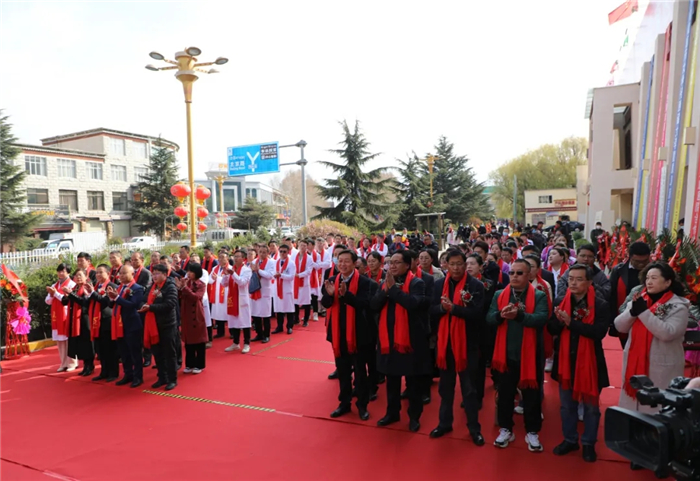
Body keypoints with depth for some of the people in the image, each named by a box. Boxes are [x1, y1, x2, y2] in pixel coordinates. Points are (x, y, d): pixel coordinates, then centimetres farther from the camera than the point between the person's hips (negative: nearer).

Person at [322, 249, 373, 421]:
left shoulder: (363, 282, -12)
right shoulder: (332, 280, 2)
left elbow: (365, 304, -24)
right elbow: (325, 304, -5)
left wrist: (346, 293, -37)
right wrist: (329, 294, -26)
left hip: (357, 332, -4)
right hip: (338, 332, 4)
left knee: (360, 371, 8)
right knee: (342, 371, 16)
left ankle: (362, 406, 23)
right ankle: (344, 403, 31)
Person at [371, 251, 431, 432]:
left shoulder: (417, 283, -9)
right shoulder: (385, 283, 7)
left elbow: (413, 303, -27)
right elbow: (374, 305, -2)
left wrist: (393, 288, -21)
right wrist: (385, 290, -17)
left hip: (410, 337, -5)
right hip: (388, 337, 5)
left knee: (413, 380, 9)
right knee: (391, 378, 18)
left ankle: (414, 416, 25)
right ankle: (392, 412, 33)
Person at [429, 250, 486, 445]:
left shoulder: (475, 285, -9)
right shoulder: (439, 284, 2)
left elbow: (478, 314, -18)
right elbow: (432, 311, -1)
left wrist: (453, 308, -27)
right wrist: (442, 307, -21)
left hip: (467, 343, -3)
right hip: (444, 341, 4)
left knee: (468, 388, 9)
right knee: (445, 386, 17)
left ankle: (474, 427, 25)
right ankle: (445, 423, 33)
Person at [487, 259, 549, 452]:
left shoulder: (539, 296, -3)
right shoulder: (499, 295, 5)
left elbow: (542, 318, -19)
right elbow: (489, 318, -4)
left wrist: (519, 315, -34)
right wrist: (500, 314, -25)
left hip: (530, 354, -2)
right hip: (506, 353, 2)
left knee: (531, 394, 11)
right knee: (505, 393, 12)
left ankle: (532, 432, 27)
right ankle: (506, 429, 28)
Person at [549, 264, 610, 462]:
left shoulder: (601, 306, -11)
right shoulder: (561, 302, -1)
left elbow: (599, 332, -24)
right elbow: (552, 329, -3)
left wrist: (571, 322, -30)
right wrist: (559, 320, -25)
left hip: (589, 362, -3)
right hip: (565, 360, 3)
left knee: (591, 406, 14)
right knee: (567, 405, 17)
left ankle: (589, 443, 31)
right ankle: (570, 440, 33)